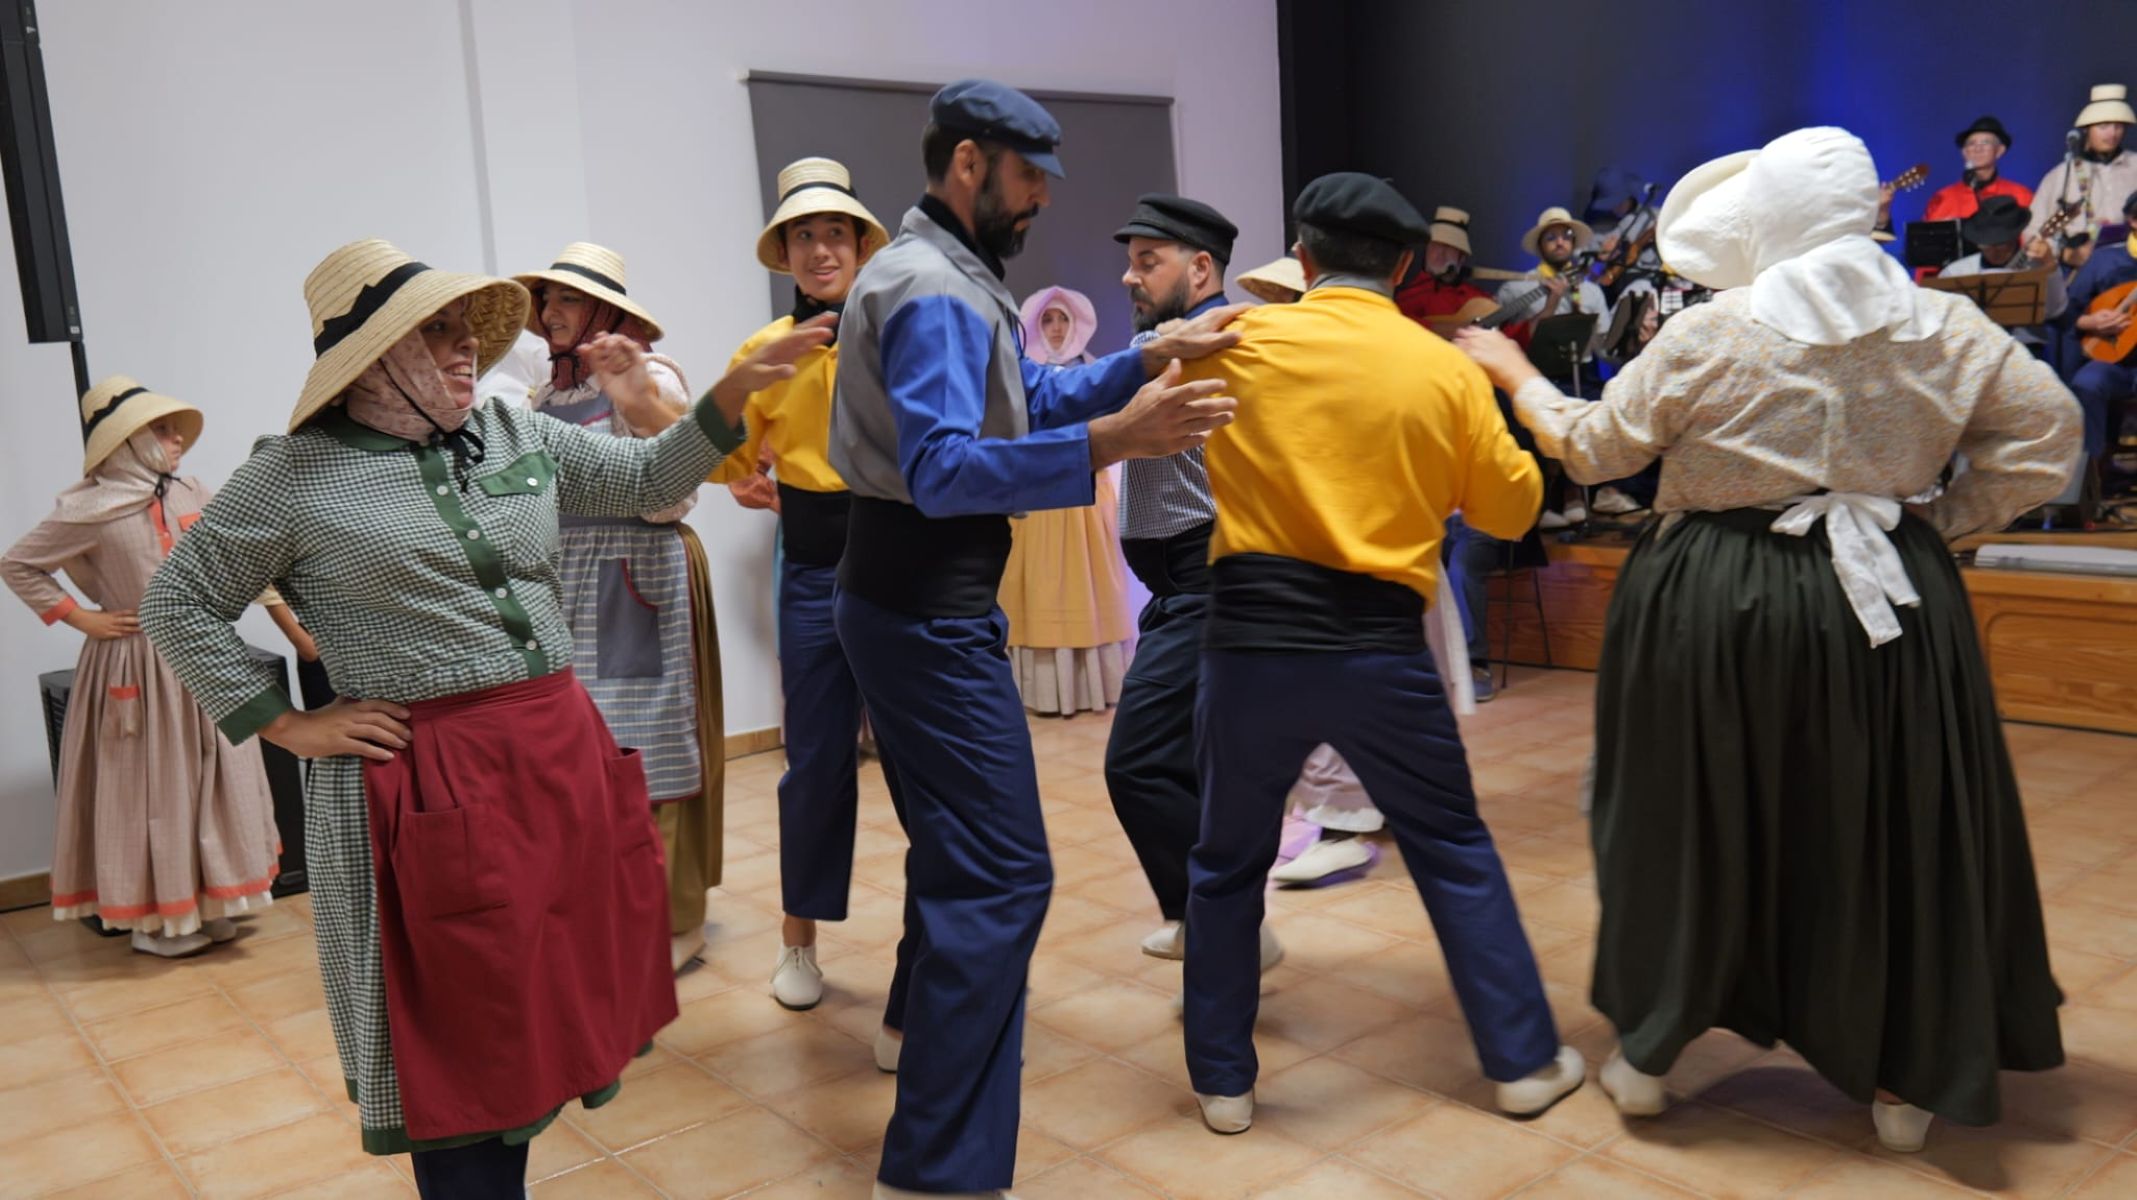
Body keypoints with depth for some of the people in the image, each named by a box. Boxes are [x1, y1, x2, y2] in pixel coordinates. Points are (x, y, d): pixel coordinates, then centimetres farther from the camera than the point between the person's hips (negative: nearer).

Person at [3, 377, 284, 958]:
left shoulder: (190, 493, 3)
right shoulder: (90, 509, -10)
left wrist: (281, 607, 6)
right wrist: (80, 617, -7)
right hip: (140, 666, -5)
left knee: (209, 780, 12)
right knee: (151, 788, 3)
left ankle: (205, 902, 26)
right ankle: (153, 919, 15)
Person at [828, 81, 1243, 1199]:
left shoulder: (944, 277, 17)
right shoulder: (933, 291, -17)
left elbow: (1029, 394, 18)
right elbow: (945, 469, -31)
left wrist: (1148, 362, 6)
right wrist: (1113, 442, -41)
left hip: (912, 600, 11)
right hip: (928, 607, -11)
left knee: (957, 840, 25)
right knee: (1003, 871, -13)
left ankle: (929, 1020, 45)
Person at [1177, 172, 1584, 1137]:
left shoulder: (1238, 340, 0)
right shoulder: (1447, 370, 2)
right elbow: (1511, 508, 11)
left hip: (1251, 640, 0)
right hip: (1380, 648, 1)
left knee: (1227, 866, 16)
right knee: (1454, 851, 18)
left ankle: (1223, 1082, 24)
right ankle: (1524, 1061, 28)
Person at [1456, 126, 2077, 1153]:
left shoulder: (1707, 336, -8)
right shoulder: (1946, 327, 1)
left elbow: (1593, 448, 0)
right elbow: (2045, 433, 4)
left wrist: (1515, 374, 15)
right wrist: (1944, 519, 6)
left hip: (1718, 607, -2)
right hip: (1892, 602, 2)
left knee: (1693, 822, 12)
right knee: (1893, 828, 14)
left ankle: (1648, 1054, 25)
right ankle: (1904, 1083, 26)